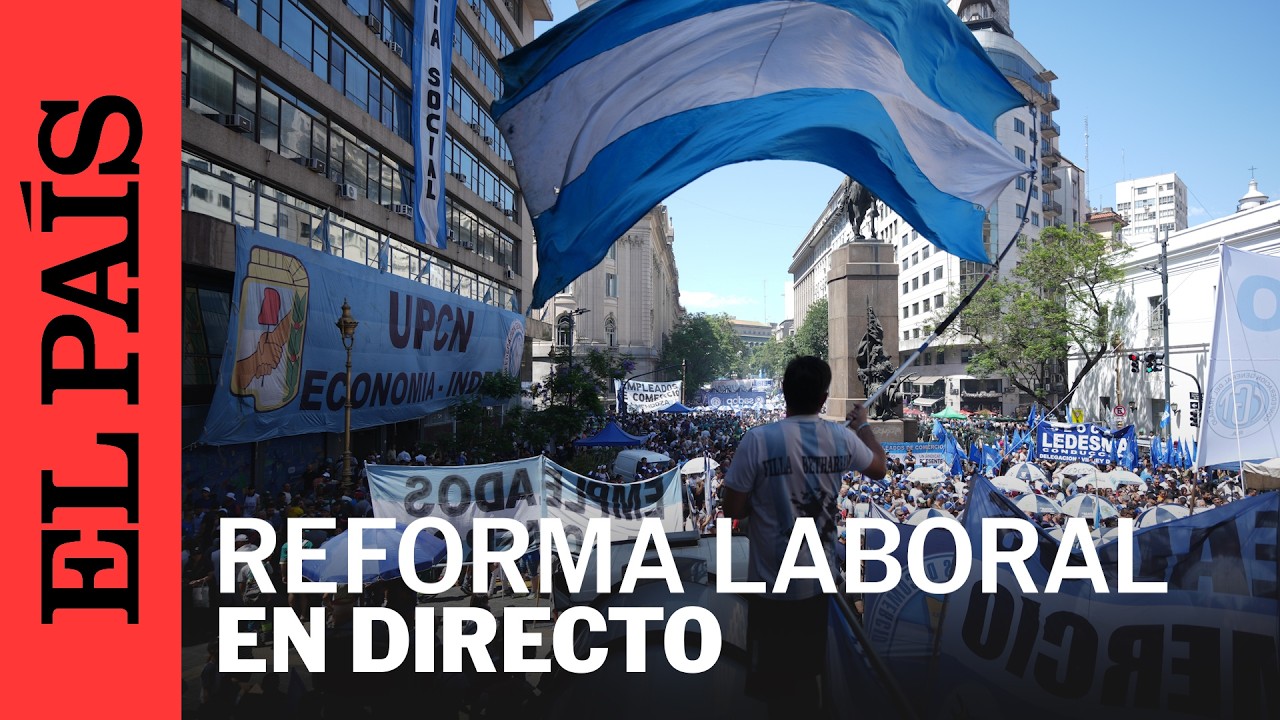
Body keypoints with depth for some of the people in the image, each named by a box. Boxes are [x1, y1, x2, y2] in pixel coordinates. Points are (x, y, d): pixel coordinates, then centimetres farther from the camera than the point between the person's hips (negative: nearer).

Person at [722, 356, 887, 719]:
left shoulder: (759, 440, -20)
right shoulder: (843, 438, -6)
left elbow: (733, 509, -14)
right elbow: (879, 468, 15)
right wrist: (863, 425, 31)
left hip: (775, 584, -4)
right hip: (821, 578, 4)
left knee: (776, 682, 13)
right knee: (806, 674, 24)